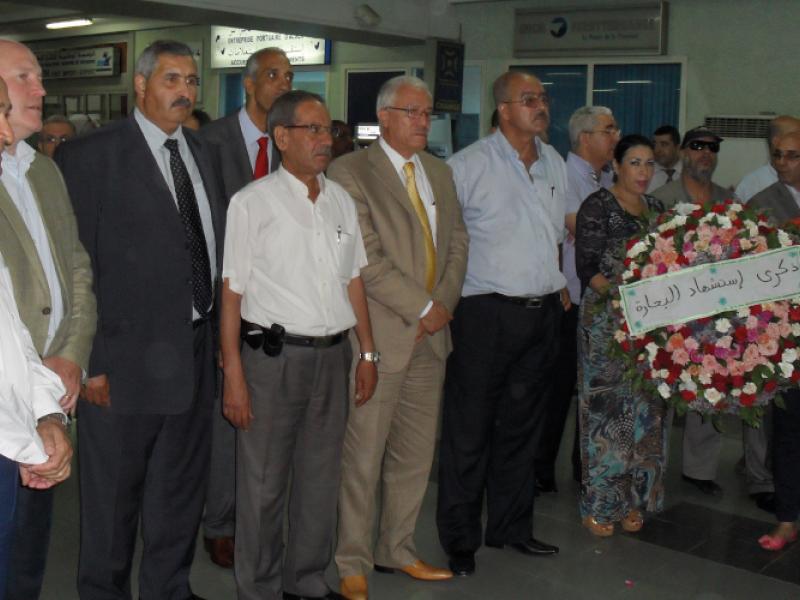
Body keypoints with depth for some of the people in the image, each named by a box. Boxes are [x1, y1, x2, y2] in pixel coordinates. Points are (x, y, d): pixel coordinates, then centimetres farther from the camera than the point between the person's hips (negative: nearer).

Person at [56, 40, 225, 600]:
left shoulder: (201, 153, 11)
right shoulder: (90, 156, -10)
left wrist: (219, 335, 7)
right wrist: (90, 362, -14)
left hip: (195, 351, 6)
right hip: (128, 357, -6)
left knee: (181, 489, 18)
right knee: (113, 492, 10)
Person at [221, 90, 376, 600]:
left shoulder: (340, 199, 11)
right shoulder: (253, 202, -6)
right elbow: (232, 291, -8)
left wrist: (368, 352, 12)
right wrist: (233, 375, -12)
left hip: (333, 354, 5)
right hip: (274, 354, -5)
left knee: (321, 477, 14)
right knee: (264, 482, 5)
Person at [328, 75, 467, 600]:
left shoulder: (440, 172, 15)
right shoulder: (351, 171, -8)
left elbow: (457, 241, 14)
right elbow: (367, 257, -15)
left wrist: (444, 302, -2)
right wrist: (422, 307, -13)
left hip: (431, 335, 7)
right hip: (379, 334, -7)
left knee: (416, 453, 13)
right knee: (364, 455, 1)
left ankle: (398, 550, 28)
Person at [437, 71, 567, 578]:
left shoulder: (554, 162, 13)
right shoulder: (470, 164, -8)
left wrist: (558, 283, 17)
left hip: (545, 310, 6)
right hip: (487, 312, -6)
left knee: (523, 423, 15)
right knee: (470, 429, 1)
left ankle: (511, 526, 29)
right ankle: (460, 538, 14)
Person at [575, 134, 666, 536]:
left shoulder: (656, 209, 15)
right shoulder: (598, 206, -4)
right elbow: (587, 268, -11)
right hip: (607, 321, -6)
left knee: (645, 409, 8)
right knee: (606, 408, -3)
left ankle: (634, 500, 19)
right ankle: (599, 504, 7)